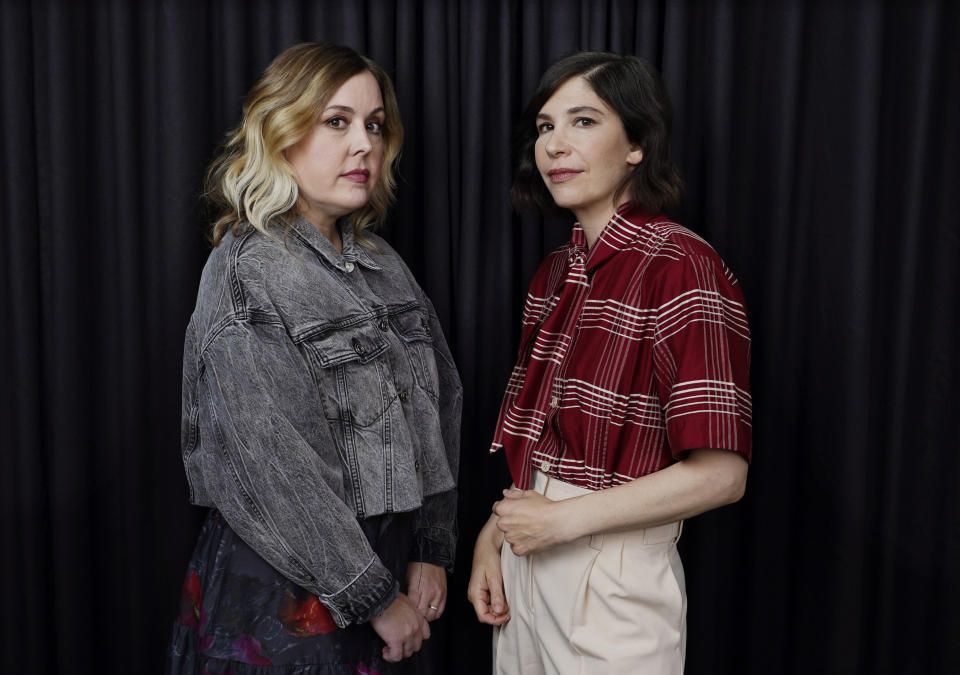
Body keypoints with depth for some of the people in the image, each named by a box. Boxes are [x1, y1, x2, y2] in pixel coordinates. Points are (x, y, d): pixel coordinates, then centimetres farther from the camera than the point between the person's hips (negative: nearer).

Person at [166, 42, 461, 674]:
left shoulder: (384, 266, 6)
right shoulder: (244, 273, -15)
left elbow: (440, 404, 8)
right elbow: (269, 474, -20)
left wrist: (432, 549, 1)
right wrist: (376, 599, -15)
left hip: (383, 565, 6)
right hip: (281, 587, -6)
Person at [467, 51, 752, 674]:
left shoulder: (681, 268, -17)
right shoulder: (556, 272, 8)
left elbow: (720, 475, -20)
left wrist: (564, 517, -15)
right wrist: (494, 535, 2)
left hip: (615, 576, -7)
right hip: (527, 562, 7)